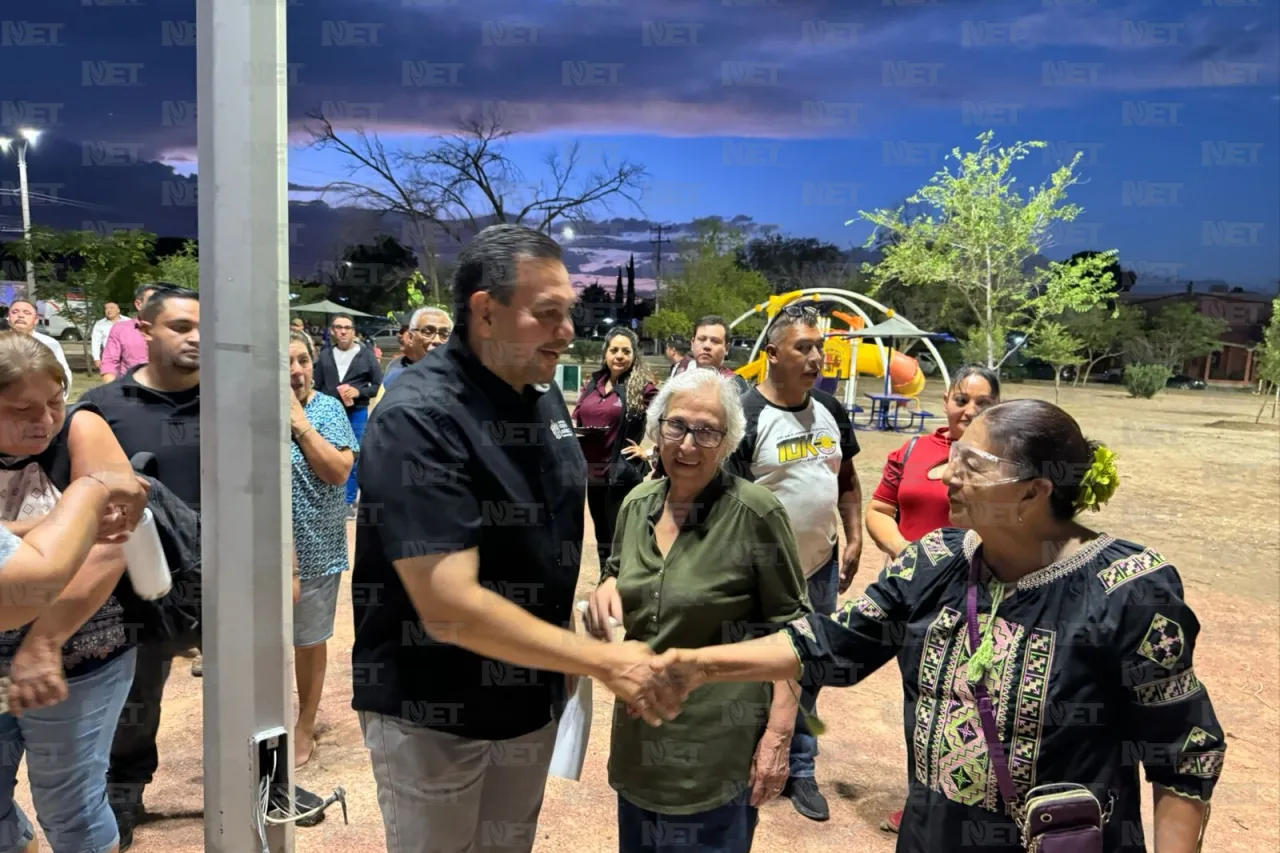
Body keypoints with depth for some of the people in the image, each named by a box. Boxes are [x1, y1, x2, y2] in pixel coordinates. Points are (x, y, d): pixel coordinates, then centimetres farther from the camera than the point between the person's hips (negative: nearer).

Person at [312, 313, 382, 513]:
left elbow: (379, 385, 0)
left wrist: (359, 392, -15)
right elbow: (317, 386, 8)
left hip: (357, 414, -2)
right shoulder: (325, 355, 6)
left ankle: (349, 501, 16)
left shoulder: (366, 355, -2)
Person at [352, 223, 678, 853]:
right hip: (433, 712, -6)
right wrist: (604, 661, -26)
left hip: (531, 697, 7)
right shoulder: (418, 418, -24)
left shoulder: (545, 396, 1)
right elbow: (449, 608, -29)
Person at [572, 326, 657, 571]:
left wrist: (650, 452, -10)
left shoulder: (643, 386, -9)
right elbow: (576, 419, 17)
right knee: (603, 539, 18)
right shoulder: (592, 384, 9)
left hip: (623, 473, -6)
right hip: (593, 471, 6)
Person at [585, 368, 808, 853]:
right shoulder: (637, 504, 0)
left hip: (720, 745, -5)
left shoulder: (755, 512, -16)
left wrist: (779, 733, -14)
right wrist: (606, 587, -6)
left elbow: (790, 626, -11)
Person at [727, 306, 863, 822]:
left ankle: (799, 770, 33)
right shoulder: (746, 417, -16)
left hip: (821, 569, 6)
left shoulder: (832, 412, 3)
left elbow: (848, 479, 14)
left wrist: (853, 540, 6)